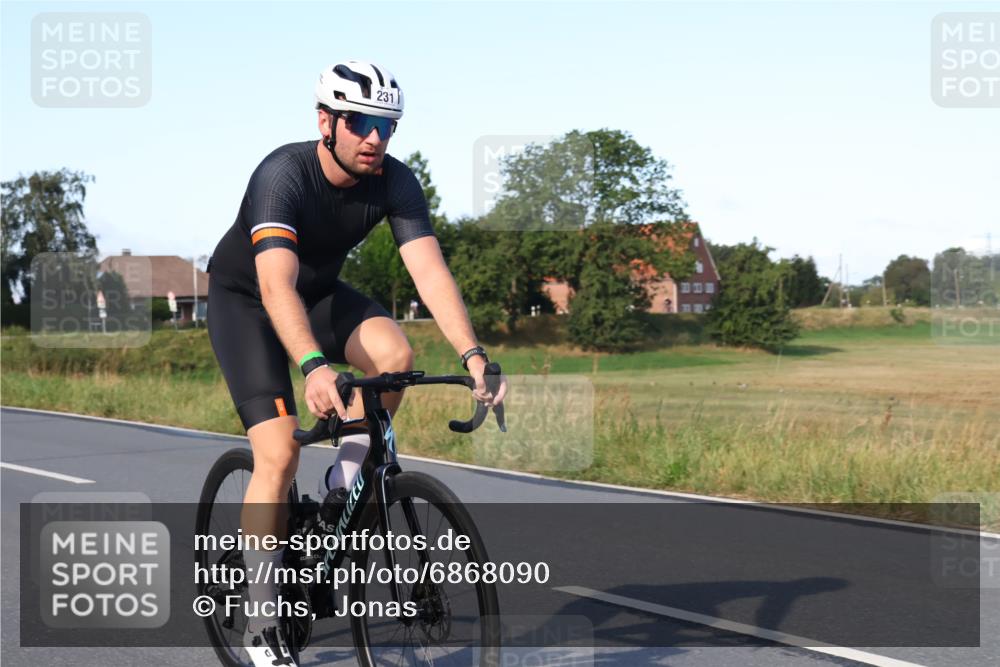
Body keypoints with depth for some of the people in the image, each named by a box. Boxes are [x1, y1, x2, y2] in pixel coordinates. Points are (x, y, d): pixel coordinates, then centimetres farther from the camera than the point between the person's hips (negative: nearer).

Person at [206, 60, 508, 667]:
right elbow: (276, 285, -45)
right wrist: (315, 366, -61)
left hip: (320, 291, 5)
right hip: (244, 298, -4)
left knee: (395, 353, -28)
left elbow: (431, 271, -27)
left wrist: (473, 355, -42)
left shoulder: (395, 182, -19)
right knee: (280, 455, -17)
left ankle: (345, 485, -3)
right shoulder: (283, 174, -33)